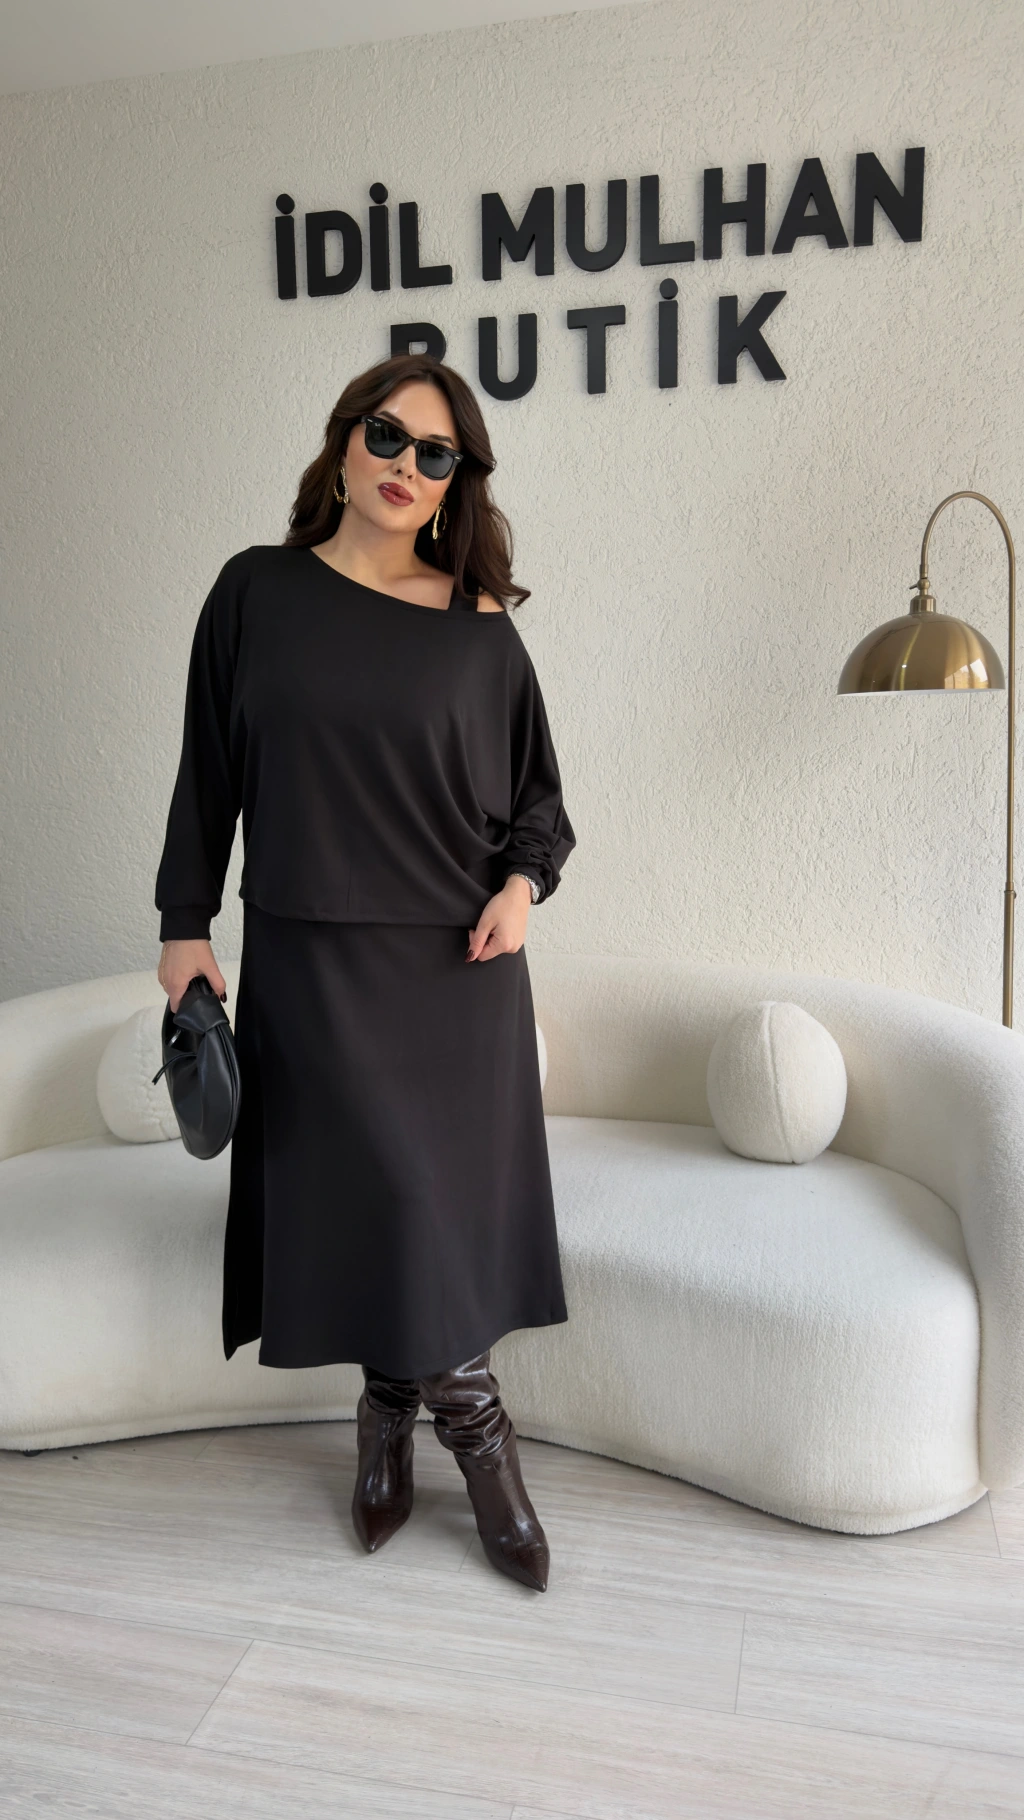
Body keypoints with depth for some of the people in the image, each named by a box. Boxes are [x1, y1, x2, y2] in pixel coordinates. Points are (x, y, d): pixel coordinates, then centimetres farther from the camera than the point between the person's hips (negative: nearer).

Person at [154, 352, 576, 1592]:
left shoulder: (478, 621, 3)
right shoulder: (258, 592, 3)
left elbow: (536, 787, 10)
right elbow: (209, 766, 7)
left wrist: (523, 882, -7)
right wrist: (185, 923, 4)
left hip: (460, 958, 1)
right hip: (312, 954, 0)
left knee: (453, 1191, 4)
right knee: (372, 1185, -1)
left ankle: (394, 1414, 28)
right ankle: (471, 1422, 21)